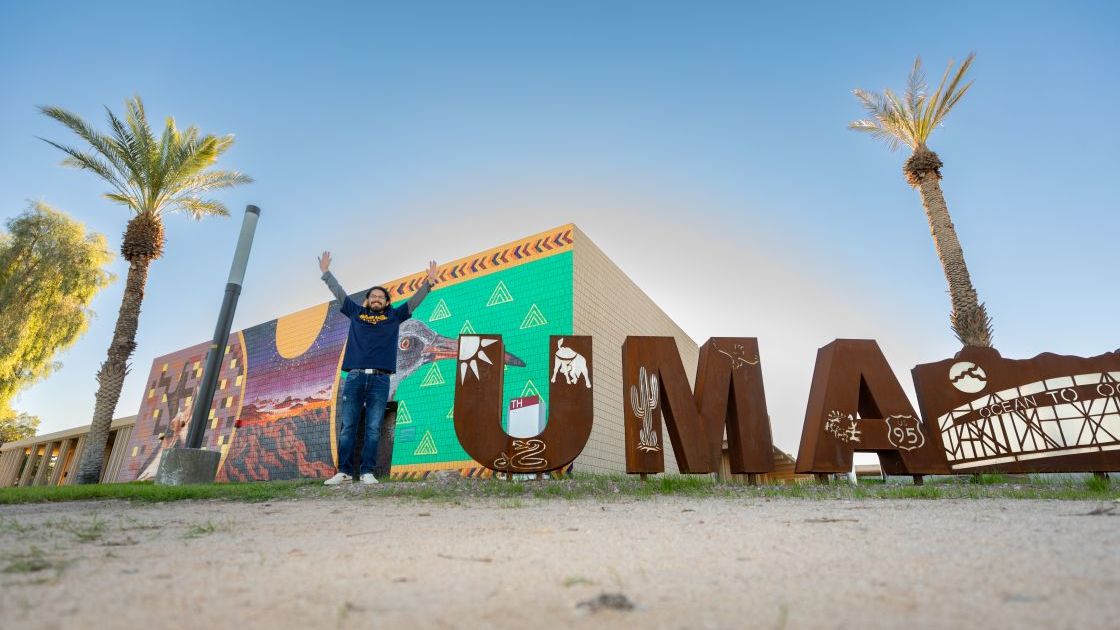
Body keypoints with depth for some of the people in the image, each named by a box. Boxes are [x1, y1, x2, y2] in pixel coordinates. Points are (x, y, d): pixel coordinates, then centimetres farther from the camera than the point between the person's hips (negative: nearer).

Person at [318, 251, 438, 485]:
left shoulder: (394, 316, 16)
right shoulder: (356, 313, 18)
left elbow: (414, 301, 11)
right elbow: (339, 293, 22)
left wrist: (429, 283, 3)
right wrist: (326, 273, 22)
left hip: (380, 380, -1)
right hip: (354, 377, 1)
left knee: (373, 429, -1)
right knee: (347, 428, 2)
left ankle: (367, 472, 2)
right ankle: (344, 471, 7)